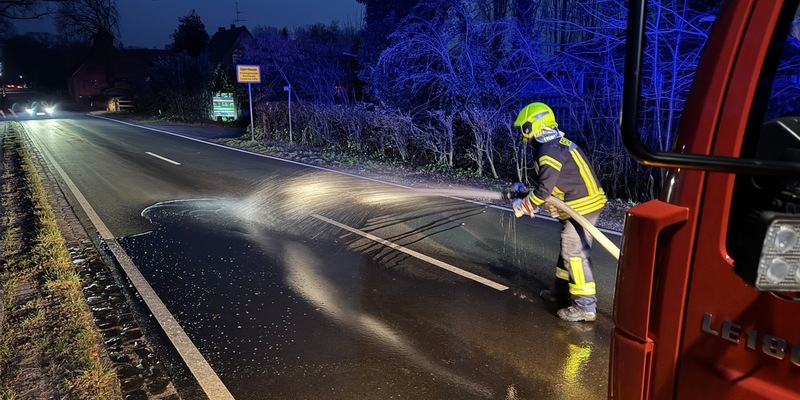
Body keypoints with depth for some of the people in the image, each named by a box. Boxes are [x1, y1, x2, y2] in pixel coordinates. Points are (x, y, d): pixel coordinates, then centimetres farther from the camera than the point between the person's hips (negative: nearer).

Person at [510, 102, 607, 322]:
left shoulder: (549, 150, -19)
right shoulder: (556, 144, 13)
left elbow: (543, 187, -21)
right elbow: (550, 181, 17)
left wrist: (524, 206, -7)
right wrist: (528, 195, 10)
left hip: (581, 206, -11)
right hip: (582, 203, 11)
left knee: (575, 254, -7)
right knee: (568, 249, 19)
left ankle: (585, 306, -2)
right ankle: (563, 290, 32)